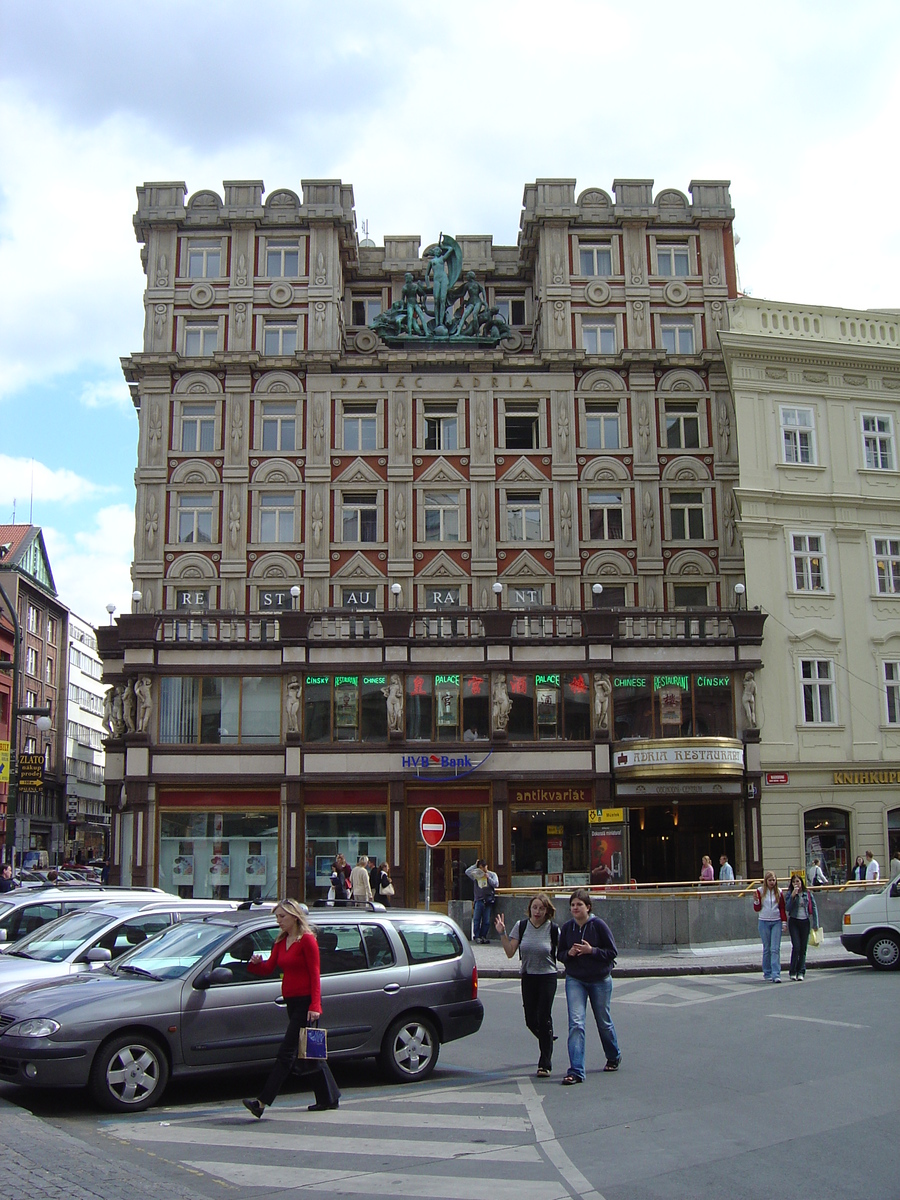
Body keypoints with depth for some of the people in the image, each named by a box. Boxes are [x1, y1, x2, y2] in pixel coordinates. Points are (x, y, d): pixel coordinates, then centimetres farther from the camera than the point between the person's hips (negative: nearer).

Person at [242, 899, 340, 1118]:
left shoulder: (307, 940, -11)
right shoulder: (281, 941, 13)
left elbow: (314, 975, -13)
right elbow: (269, 968, 6)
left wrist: (314, 1006, -18)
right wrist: (256, 963, -15)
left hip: (305, 1001, -9)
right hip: (291, 1001, 9)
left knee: (286, 1053, -9)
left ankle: (262, 1102, -13)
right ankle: (329, 1097, 24)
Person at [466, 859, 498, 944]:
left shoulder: (492, 874, 11)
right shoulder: (476, 875, 10)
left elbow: (496, 884, 1)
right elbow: (467, 872, -3)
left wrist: (488, 878, -7)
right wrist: (475, 866, -1)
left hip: (488, 900, 0)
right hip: (479, 899, 0)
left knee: (486, 920, 0)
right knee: (476, 919, -4)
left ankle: (483, 936, 9)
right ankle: (477, 936, 3)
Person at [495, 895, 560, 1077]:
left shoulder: (553, 929, -7)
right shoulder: (521, 926, -1)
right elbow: (510, 952, -1)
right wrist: (502, 933, -10)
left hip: (547, 978, -3)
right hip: (528, 978, 3)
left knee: (544, 1019, -7)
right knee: (530, 1021, 7)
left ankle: (545, 1064, 4)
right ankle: (547, 1041, 40)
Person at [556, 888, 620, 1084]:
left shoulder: (599, 925, -11)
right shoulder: (567, 928, -2)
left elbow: (612, 952, -10)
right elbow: (560, 954, 6)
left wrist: (591, 950, -22)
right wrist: (569, 953, -15)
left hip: (600, 980, -1)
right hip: (575, 980, 1)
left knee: (603, 1021, 15)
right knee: (576, 1024, -12)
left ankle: (614, 1056, 43)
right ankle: (576, 1071, -12)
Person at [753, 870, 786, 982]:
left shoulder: (779, 892, 4)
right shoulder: (760, 891, 1)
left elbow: (782, 908, 9)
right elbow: (757, 909, 2)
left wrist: (784, 922, 2)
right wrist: (756, 901, -17)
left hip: (776, 922, 0)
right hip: (764, 922, 0)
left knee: (775, 949, -8)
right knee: (766, 949, 7)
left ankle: (776, 974, -11)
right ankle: (767, 973, 16)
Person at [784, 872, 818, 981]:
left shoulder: (808, 894, 6)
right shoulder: (789, 894, 2)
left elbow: (814, 908, 7)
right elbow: (787, 908, -8)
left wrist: (815, 924, 1)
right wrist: (793, 896, -17)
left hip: (805, 922, 2)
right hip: (794, 922, -2)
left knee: (803, 948, 3)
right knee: (796, 947, -10)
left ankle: (801, 972, 10)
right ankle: (793, 972, -1)